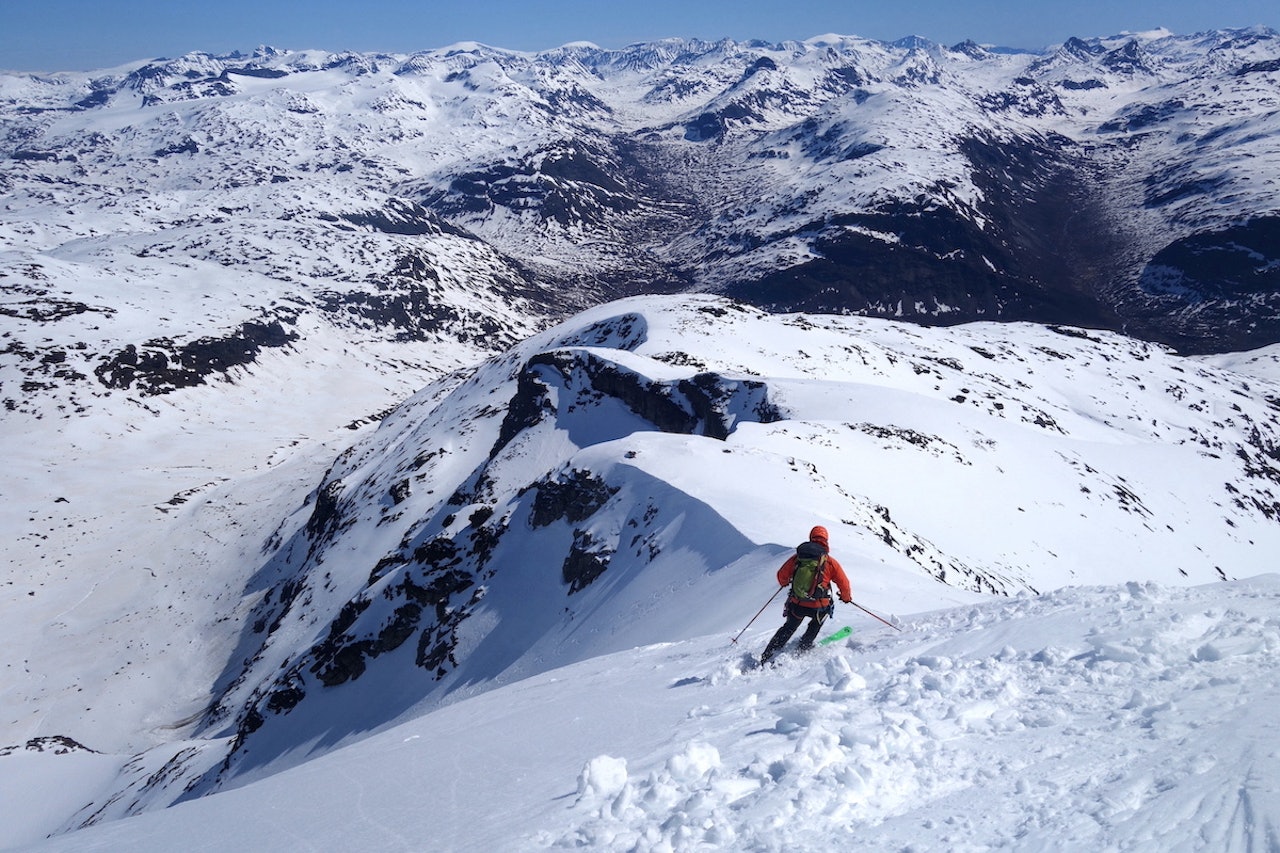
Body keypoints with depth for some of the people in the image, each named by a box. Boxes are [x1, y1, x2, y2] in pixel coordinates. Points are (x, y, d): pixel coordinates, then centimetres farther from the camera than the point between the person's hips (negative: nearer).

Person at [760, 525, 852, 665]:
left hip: (796, 605, 2)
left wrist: (785, 583, 34)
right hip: (818, 607, -2)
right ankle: (805, 646, 29)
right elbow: (844, 584, 0)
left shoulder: (797, 557, 2)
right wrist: (846, 597, 22)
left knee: (789, 628, 25)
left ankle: (766, 658, 20)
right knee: (817, 621, 34)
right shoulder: (830, 562, -4)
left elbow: (782, 576, 10)